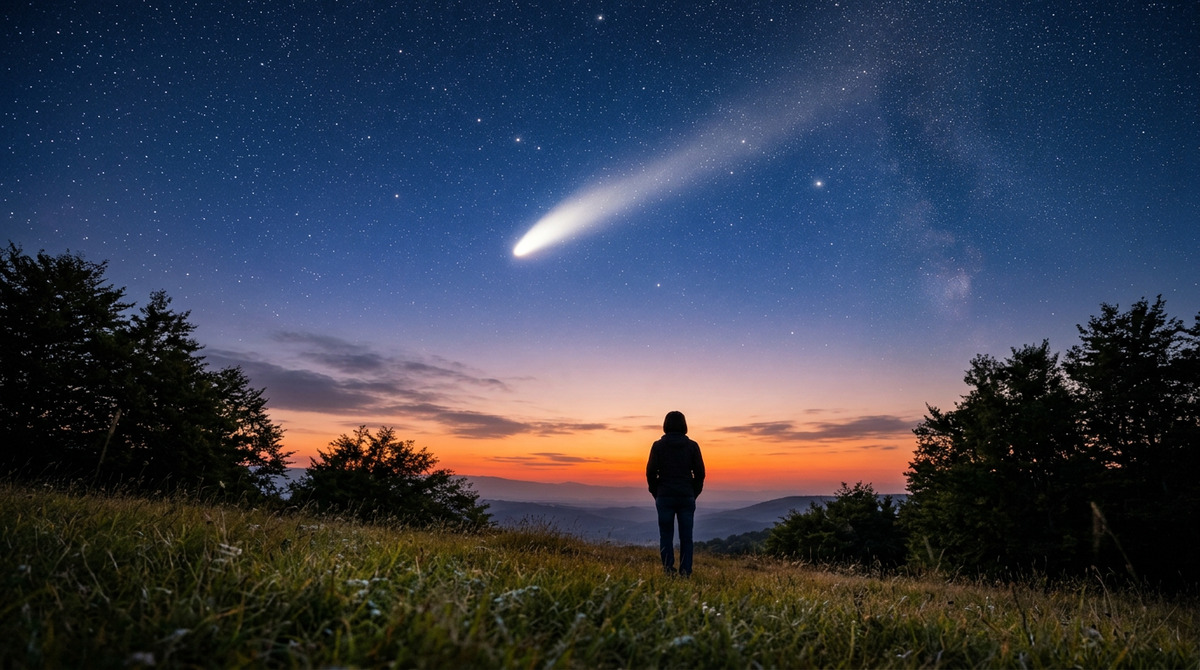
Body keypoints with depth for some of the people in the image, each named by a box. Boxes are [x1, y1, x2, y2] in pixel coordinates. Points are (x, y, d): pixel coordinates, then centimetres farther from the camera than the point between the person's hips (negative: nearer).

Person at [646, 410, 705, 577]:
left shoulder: (658, 445, -2)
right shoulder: (692, 445, 1)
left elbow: (651, 472, -4)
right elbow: (700, 472, -1)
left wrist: (656, 494, 8)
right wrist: (694, 494, 10)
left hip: (665, 496, -1)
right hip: (687, 497, 1)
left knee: (666, 536, 6)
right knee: (686, 537, 8)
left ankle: (668, 570, -2)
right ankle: (685, 572, 6)